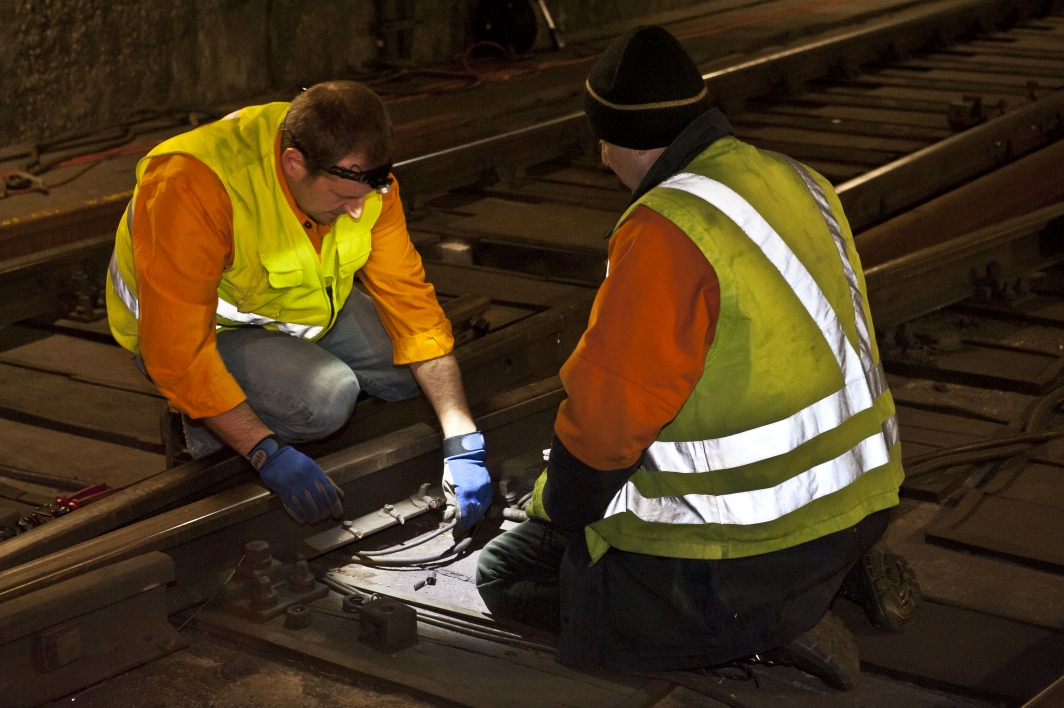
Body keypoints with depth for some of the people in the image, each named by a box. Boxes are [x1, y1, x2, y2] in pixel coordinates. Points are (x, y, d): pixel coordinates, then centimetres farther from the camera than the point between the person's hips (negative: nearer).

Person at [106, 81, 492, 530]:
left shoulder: (357, 174, -19)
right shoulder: (193, 187, -38)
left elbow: (411, 302, -15)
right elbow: (178, 355, -35)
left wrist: (462, 442, -21)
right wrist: (269, 455, -37)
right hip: (202, 330, -6)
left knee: (415, 371, -9)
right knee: (325, 399, -29)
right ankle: (197, 429, -4)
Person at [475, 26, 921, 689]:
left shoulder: (666, 230, -21)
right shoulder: (798, 182, 7)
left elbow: (608, 411, -19)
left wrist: (554, 510, 0)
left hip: (755, 536, -9)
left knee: (506, 574, 3)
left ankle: (756, 624, -8)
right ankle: (843, 567, 12)